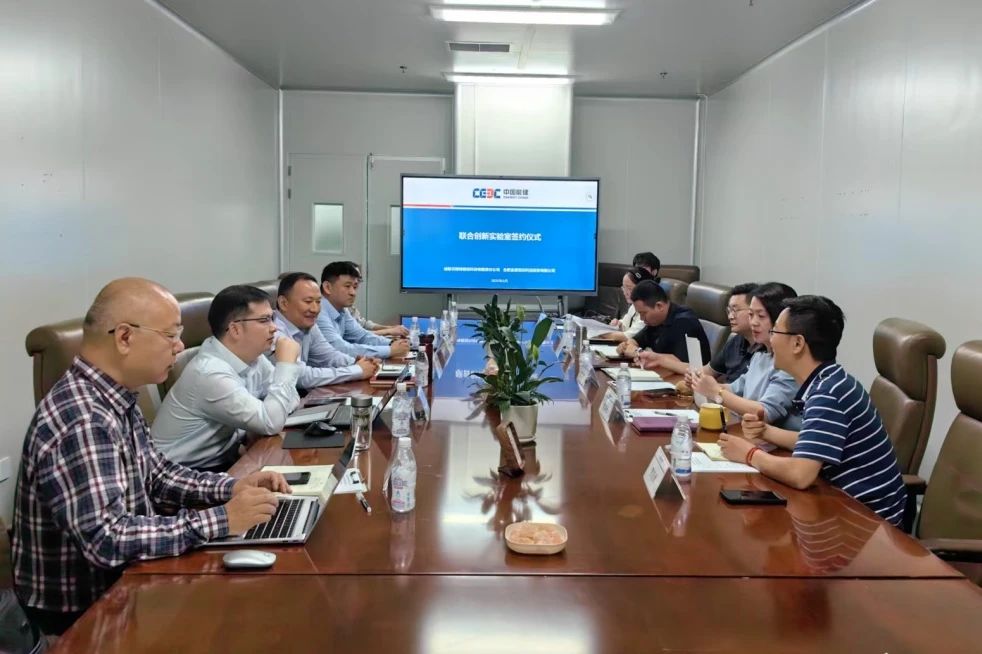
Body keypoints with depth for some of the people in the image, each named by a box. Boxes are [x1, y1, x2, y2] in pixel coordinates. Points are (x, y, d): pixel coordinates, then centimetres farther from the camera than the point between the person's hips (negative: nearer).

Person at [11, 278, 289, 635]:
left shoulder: (115, 399, 1)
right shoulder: (81, 422, -30)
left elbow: (154, 475, 10)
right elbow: (107, 539, -34)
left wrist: (231, 488, -5)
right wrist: (221, 520, -30)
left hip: (119, 576, 8)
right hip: (83, 603, -8)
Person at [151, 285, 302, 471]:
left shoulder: (251, 356, -1)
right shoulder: (210, 373, -25)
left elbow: (291, 399, 8)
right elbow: (271, 423, -26)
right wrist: (286, 363, -20)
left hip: (223, 459, 8)